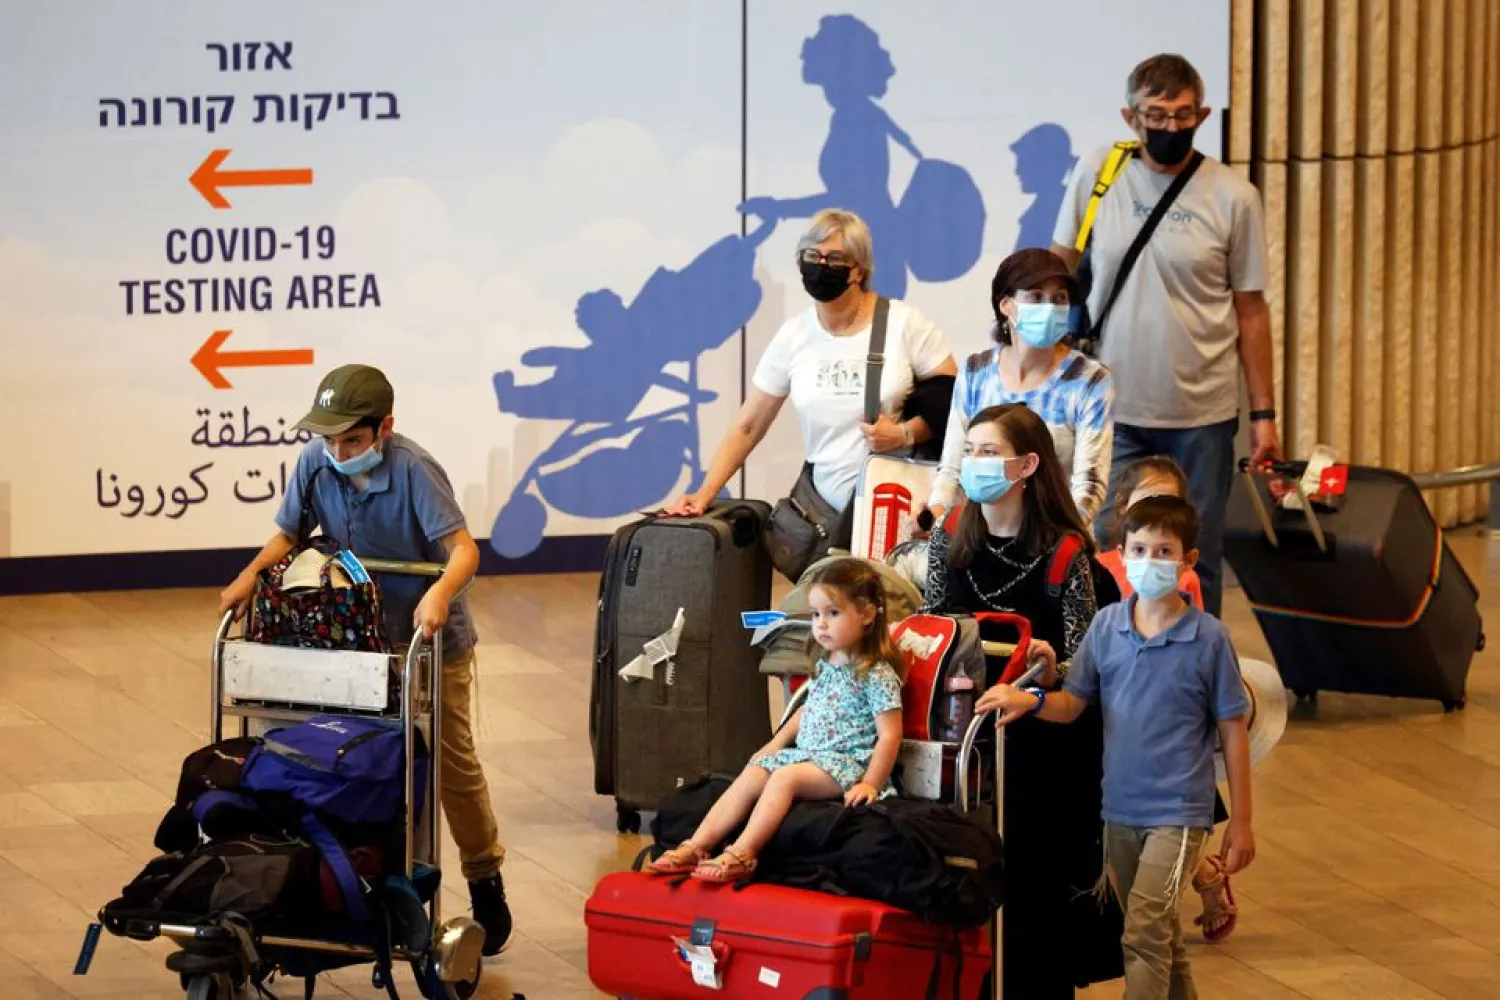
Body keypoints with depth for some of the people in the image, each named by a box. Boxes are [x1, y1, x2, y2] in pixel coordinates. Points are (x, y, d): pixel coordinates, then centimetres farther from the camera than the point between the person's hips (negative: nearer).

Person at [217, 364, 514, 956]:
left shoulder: (413, 469, -26)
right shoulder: (315, 463, -11)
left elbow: (463, 547, -31)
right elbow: (288, 535, -1)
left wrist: (441, 591, -51)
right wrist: (249, 578, -19)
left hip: (430, 639, -4)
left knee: (453, 762, 5)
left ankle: (486, 889, 19)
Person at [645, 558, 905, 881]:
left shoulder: (877, 674, -12)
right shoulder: (825, 664, 14)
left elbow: (889, 735, -15)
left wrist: (870, 784, -20)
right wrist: (776, 744, 22)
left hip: (846, 761, -8)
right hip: (806, 753, 8)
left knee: (783, 778, -30)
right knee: (750, 776, -11)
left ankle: (742, 854, -37)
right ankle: (697, 846, -20)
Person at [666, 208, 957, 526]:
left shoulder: (904, 323, -5)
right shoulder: (793, 336, 3)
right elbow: (746, 429, 6)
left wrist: (905, 434, -19)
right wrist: (705, 493, -6)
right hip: (828, 509, 2)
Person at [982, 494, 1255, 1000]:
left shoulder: (1208, 637, -9)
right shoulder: (1106, 626, 1)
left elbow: (1233, 732, -4)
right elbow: (1073, 704, 4)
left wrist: (1241, 822, -2)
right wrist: (1029, 701, -18)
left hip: (1177, 811, -5)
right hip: (1120, 808, 5)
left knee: (1144, 933, -16)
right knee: (1159, 936, 17)